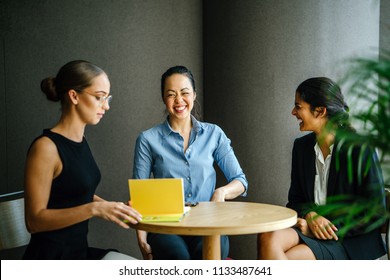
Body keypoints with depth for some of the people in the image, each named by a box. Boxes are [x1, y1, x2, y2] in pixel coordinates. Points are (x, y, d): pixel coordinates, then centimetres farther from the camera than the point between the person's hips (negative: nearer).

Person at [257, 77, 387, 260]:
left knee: (283, 260, -29)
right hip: (309, 227, 5)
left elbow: (375, 212, -8)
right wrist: (310, 216, -11)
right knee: (268, 237, -29)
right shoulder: (302, 146, 10)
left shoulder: (360, 149, -9)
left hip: (350, 241, -5)